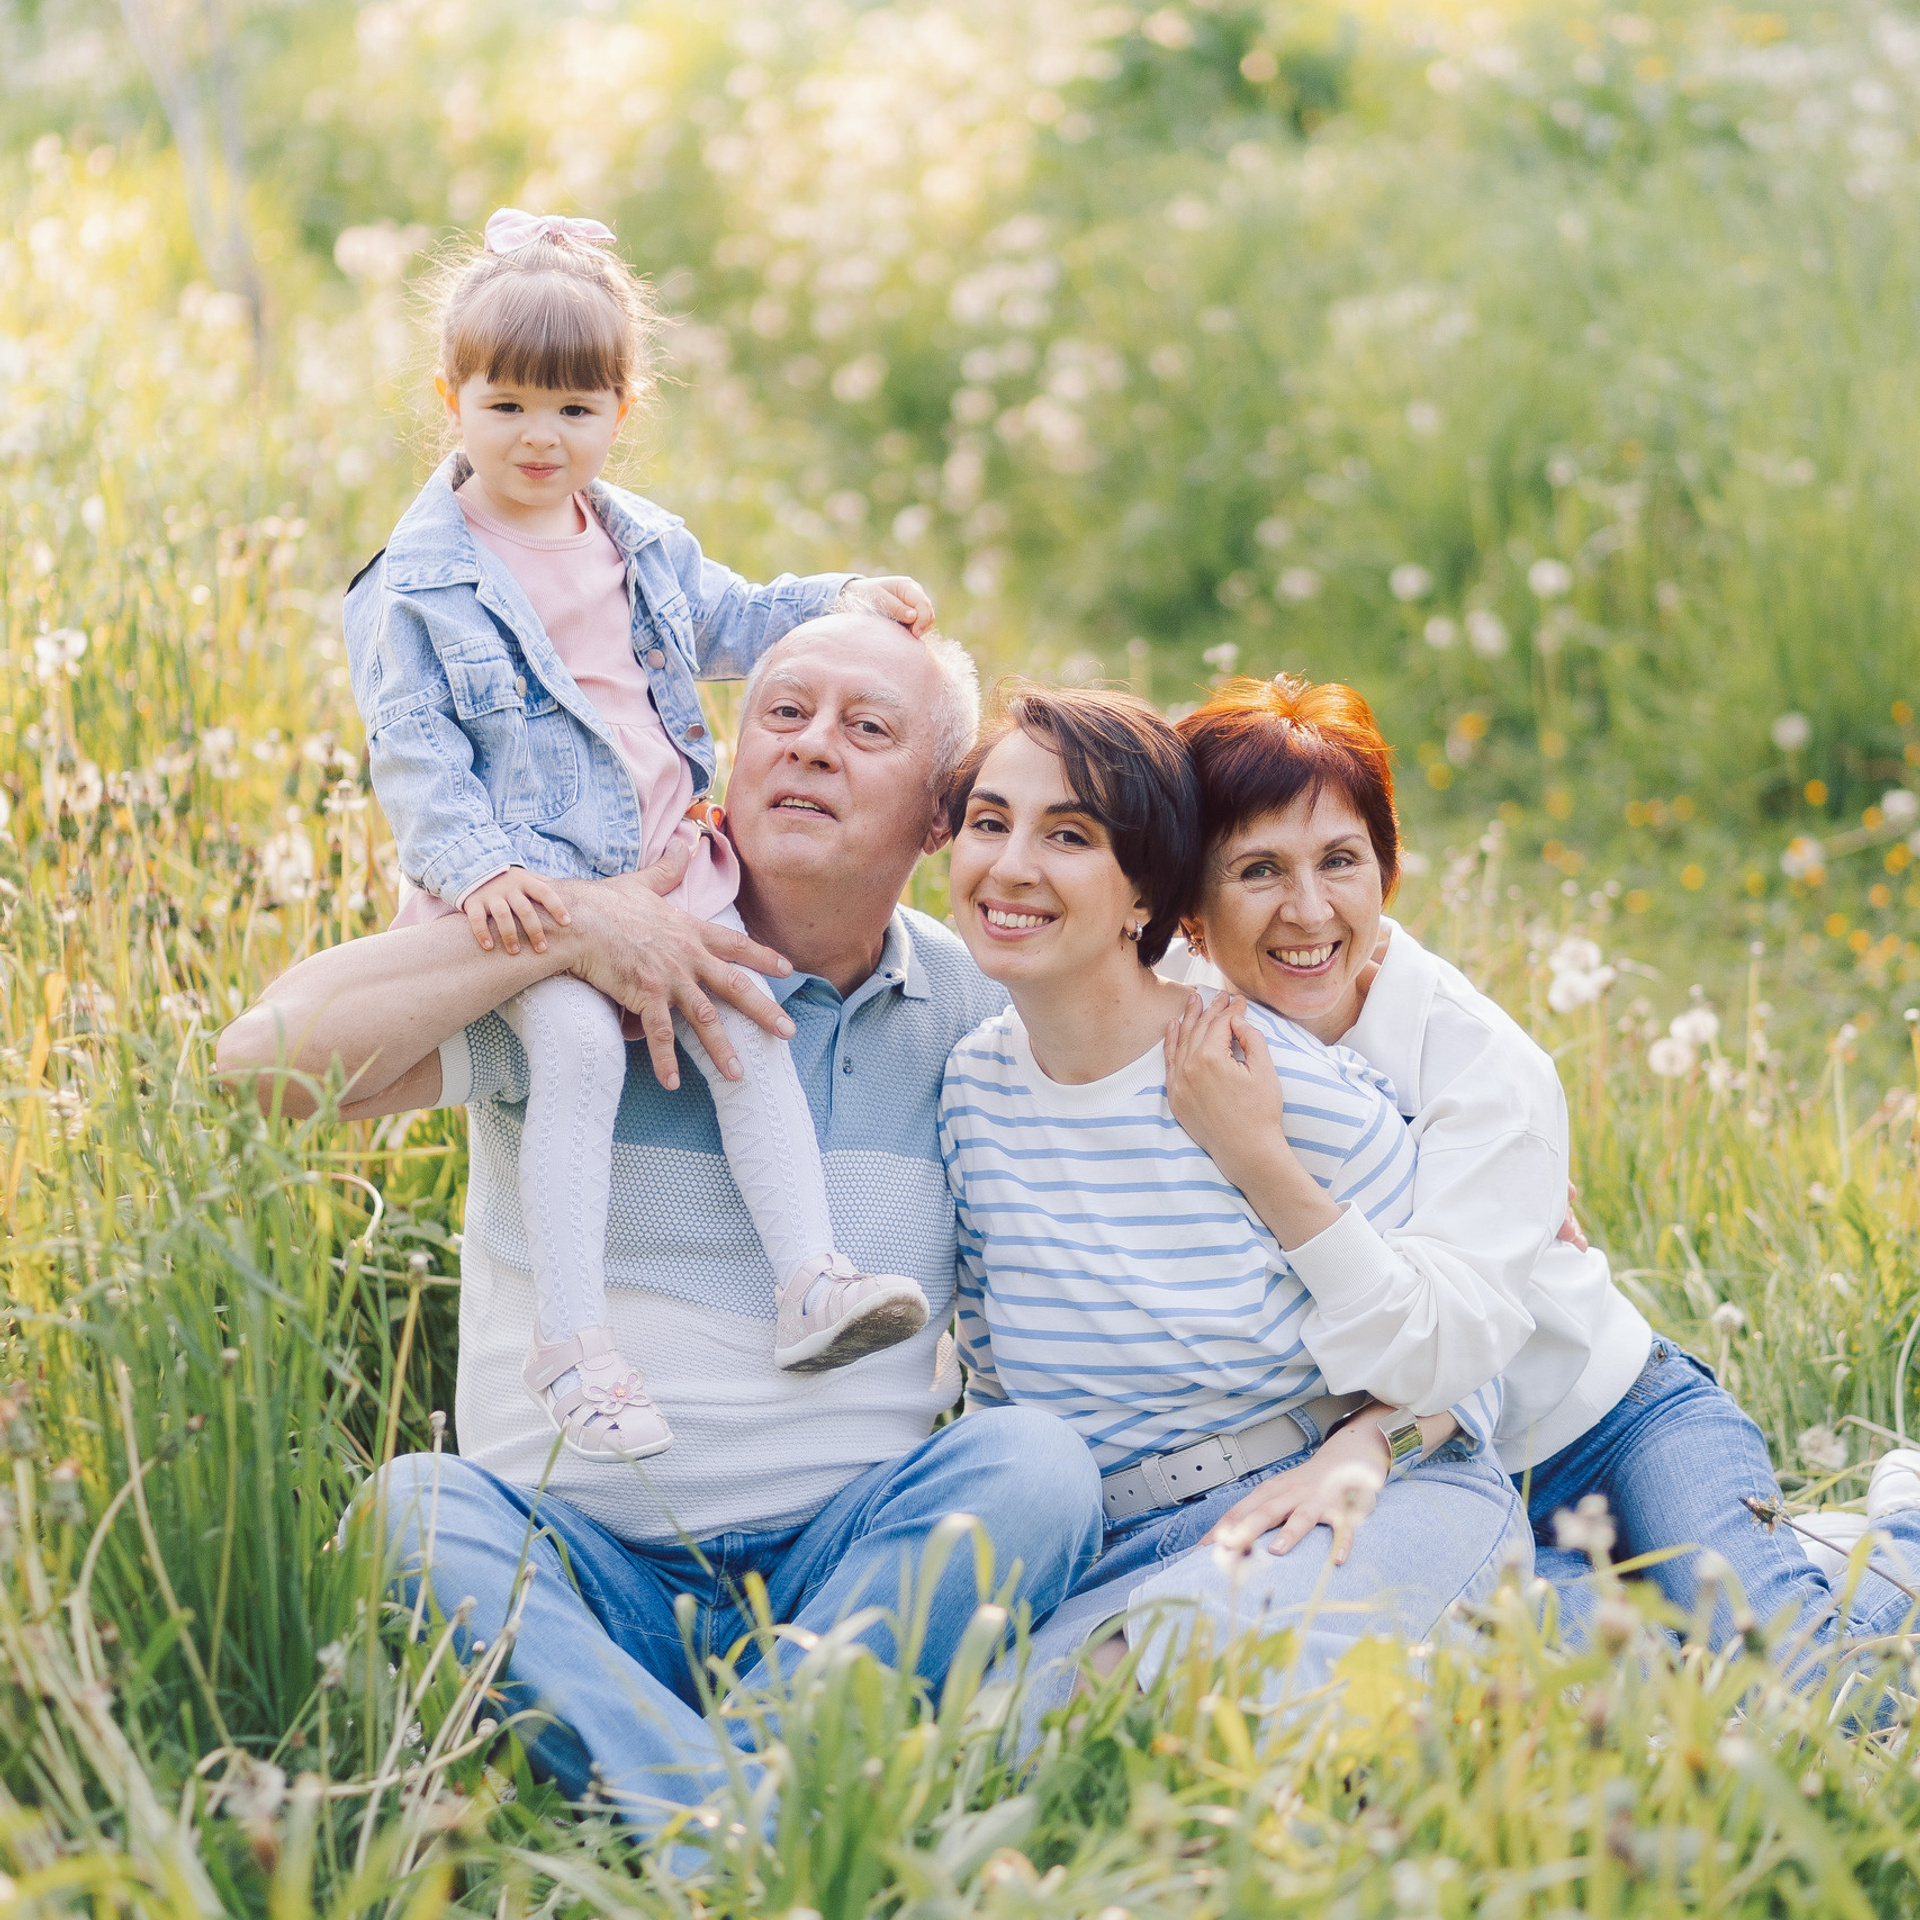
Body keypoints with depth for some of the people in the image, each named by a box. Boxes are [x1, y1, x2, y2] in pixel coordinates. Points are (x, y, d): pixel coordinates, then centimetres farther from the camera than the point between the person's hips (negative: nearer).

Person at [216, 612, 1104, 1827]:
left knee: (1037, 1464, -27)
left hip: (850, 1567, 2)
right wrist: (564, 925, -16)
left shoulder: (980, 1011, 10)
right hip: (574, 1564, -1)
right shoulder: (572, 975, 1)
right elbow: (271, 1057, -12)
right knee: (413, 1511, -31)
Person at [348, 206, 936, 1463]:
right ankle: (574, 1340, -23)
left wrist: (843, 602, 16)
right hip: (528, 881, -5)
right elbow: (411, 749, -9)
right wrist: (475, 865, -23)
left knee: (746, 1026, -13)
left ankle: (812, 1278, -12)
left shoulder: (643, 544, 13)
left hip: (668, 861, 5)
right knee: (576, 1044, -26)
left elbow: (732, 622, 30)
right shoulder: (422, 586, -5)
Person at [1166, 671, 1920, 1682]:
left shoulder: (1487, 1065, -19)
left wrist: (1260, 1160, -43)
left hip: (1607, 1419, -2)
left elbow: (1439, 1351, -33)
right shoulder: (1172, 1048, -10)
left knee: (1794, 1681, -25)